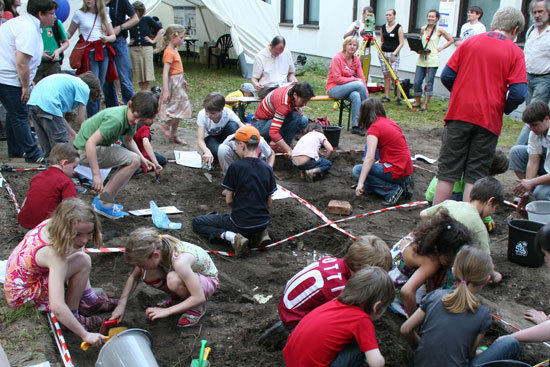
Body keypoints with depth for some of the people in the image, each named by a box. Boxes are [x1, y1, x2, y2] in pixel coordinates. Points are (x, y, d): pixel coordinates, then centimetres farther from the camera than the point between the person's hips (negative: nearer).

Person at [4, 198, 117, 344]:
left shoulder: (49, 223, -14)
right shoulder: (55, 256, -37)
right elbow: (56, 307, -42)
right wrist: (85, 335, -36)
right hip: (22, 295, -9)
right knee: (83, 261, -25)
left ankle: (90, 299, 17)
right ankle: (73, 314, -8)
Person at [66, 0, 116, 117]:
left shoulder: (103, 15, 14)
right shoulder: (79, 14, 4)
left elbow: (113, 36, 13)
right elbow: (69, 33, 9)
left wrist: (107, 39, -9)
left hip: (104, 53, 4)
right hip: (89, 54, -4)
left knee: (100, 85, 5)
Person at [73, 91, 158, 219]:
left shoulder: (132, 117, -1)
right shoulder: (115, 119, -30)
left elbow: (128, 140, 17)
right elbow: (90, 143, -34)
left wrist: (143, 159, 4)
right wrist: (96, 175, -36)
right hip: (86, 151, -10)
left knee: (137, 159, 17)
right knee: (133, 160, -21)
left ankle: (101, 199, 13)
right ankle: (104, 204, -14)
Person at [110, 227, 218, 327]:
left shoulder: (179, 261, -40)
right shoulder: (152, 250, -20)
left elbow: (199, 298, -38)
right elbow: (134, 277, -2)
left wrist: (166, 311, -36)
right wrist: (121, 305, -11)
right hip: (187, 273, 6)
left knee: (173, 280, -38)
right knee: (147, 275, -19)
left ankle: (198, 308, -9)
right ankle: (176, 298, 7)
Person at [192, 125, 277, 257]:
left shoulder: (235, 167, -15)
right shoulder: (267, 169, 0)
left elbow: (229, 200, -7)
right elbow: (269, 203, 6)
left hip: (241, 223, -6)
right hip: (263, 223, 6)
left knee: (197, 223, 8)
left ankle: (233, 237, -11)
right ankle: (260, 232, 11)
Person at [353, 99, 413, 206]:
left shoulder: (374, 127, -12)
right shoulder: (389, 122, 12)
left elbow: (370, 158, -22)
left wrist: (360, 183, -24)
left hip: (396, 171, -8)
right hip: (406, 169, 8)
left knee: (357, 170, -1)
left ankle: (393, 189, -9)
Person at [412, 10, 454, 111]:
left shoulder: (439, 30, -2)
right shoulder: (423, 29, 9)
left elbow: (451, 40, 7)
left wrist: (440, 48, -1)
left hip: (432, 60, -4)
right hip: (421, 59, 4)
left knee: (429, 82, -1)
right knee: (417, 81, 2)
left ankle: (425, 104, 7)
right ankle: (417, 102, 17)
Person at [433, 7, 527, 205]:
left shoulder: (470, 42, 6)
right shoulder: (515, 52, -1)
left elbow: (446, 76, 3)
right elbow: (519, 93, -10)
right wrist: (503, 109, 9)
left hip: (459, 115, 2)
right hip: (489, 120, -2)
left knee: (447, 173, 7)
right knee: (475, 176, 7)